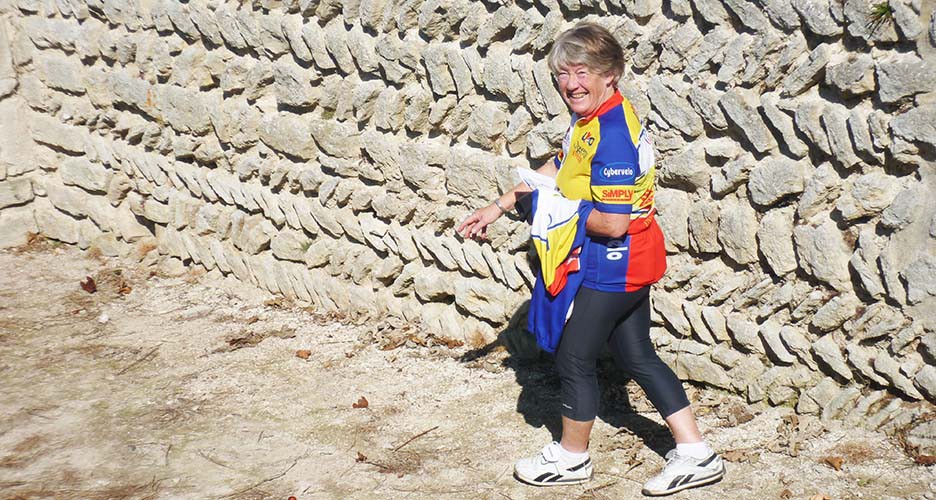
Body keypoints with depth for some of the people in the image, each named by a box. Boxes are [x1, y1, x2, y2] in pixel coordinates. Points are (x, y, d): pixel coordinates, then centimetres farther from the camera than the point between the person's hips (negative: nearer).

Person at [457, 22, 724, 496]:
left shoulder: (612, 136, -26)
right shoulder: (591, 119, 5)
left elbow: (612, 223, -28)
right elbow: (556, 169, 20)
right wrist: (499, 206, 21)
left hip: (614, 265, -10)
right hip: (628, 263, 10)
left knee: (574, 357, 7)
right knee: (638, 356, 16)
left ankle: (571, 457, 27)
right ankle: (695, 454, 22)